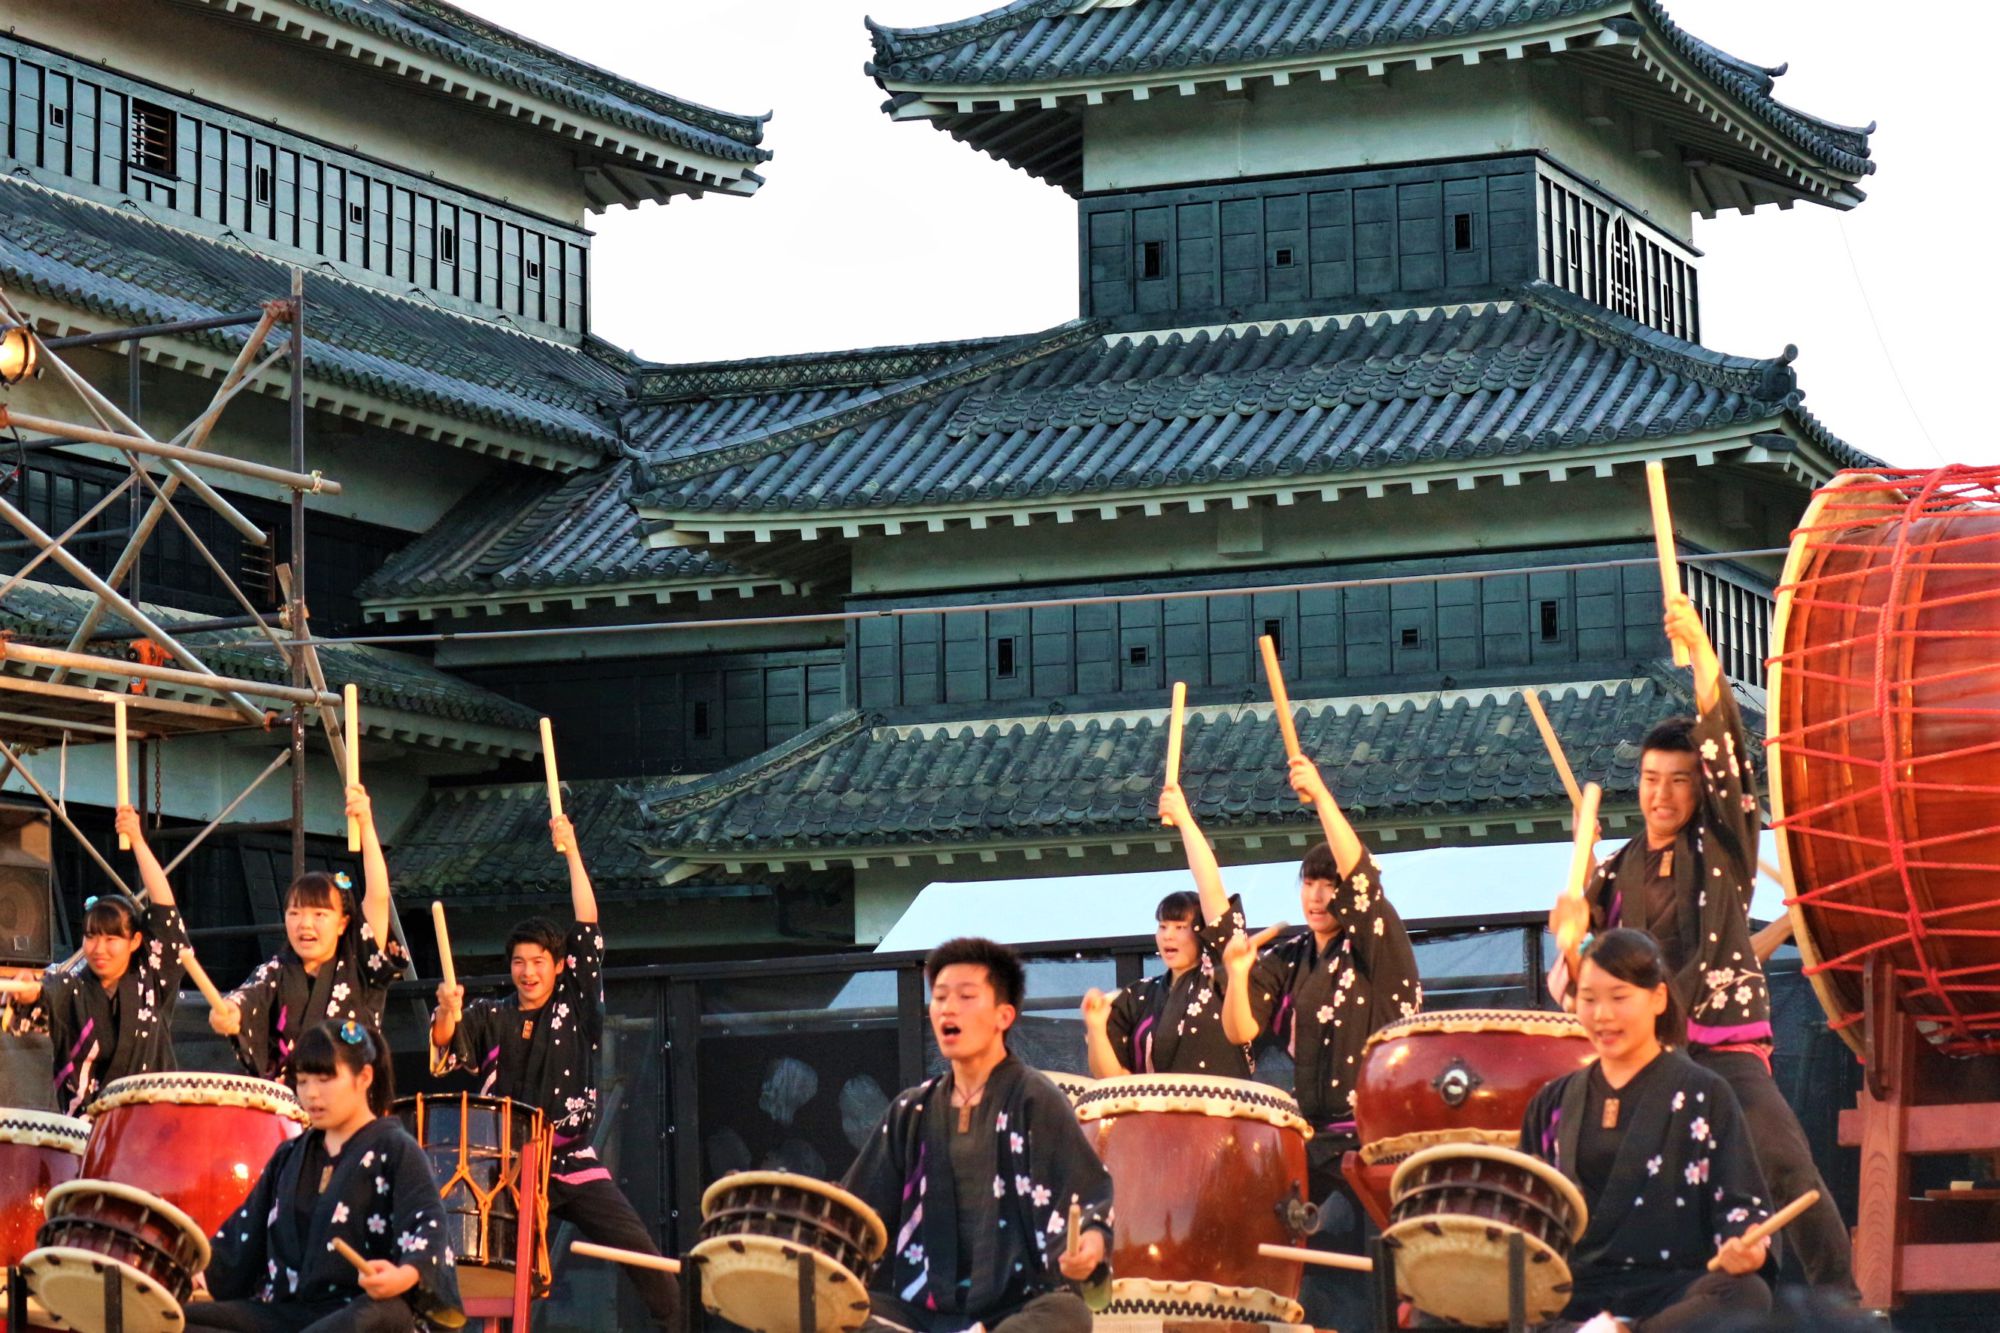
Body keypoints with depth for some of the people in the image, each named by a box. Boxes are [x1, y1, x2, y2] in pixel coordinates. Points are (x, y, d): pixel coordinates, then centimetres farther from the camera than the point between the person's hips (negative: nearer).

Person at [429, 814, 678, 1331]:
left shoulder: (576, 1006, 7)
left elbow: (588, 929, 0)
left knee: (641, 1254, -10)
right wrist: (448, 1013, -28)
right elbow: (446, 1050, -6)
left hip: (572, 1163, -1)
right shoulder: (491, 1018, 9)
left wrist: (572, 852, -3)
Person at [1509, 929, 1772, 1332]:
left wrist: (1743, 1246, -21)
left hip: (1672, 1288, -2)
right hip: (1574, 1293, 2)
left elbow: (1739, 1201, 2)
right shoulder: (1555, 1104, 19)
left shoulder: (1703, 1095, 8)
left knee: (1746, 1297, -37)